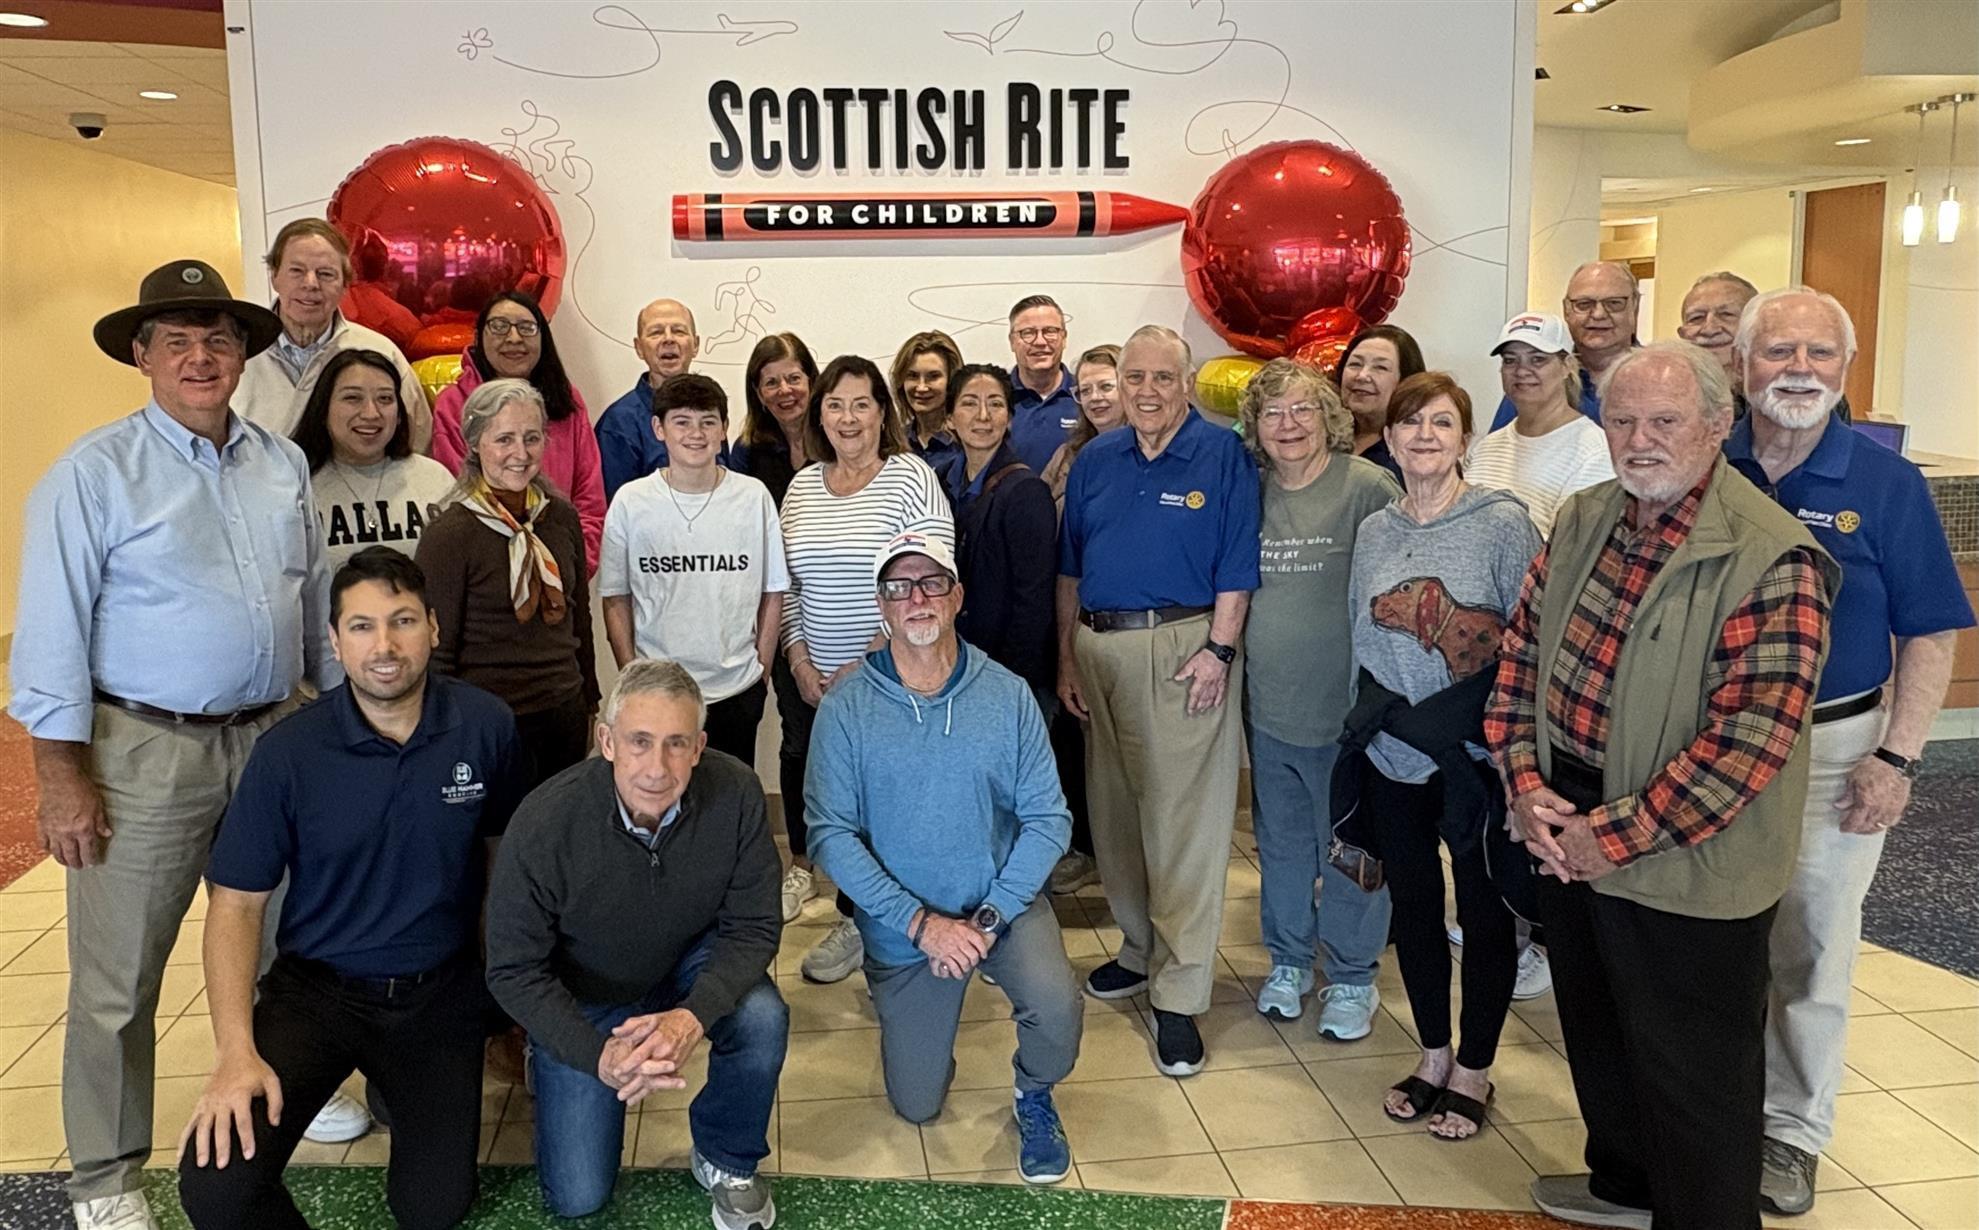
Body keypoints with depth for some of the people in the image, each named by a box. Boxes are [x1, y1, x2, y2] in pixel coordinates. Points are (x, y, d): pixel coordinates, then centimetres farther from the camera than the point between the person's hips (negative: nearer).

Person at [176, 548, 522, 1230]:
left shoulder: (487, 725, -11)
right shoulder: (288, 750, -14)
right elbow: (237, 902, -7)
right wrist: (236, 1053, -18)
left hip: (441, 993, 1)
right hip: (317, 987, -1)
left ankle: (397, 1087, 30)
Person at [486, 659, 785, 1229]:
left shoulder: (735, 792, -27)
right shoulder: (545, 823, -31)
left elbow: (753, 926, -17)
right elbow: (514, 970, -20)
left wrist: (696, 1016, -36)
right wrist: (596, 1055, -35)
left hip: (690, 965, 1)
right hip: (578, 1000, -1)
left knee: (762, 1019, -30)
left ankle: (725, 1160, 0)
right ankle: (551, 1066, 30)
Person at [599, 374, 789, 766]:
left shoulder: (754, 497, -1)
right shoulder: (631, 502, -2)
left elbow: (773, 593, 6)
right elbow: (616, 599, 3)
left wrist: (762, 671, 3)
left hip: (737, 689, 1)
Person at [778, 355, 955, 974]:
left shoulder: (912, 478, -7)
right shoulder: (801, 486, 9)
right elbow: (786, 585, 12)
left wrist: (865, 665, -13)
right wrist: (799, 661, 1)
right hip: (812, 679, 5)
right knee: (805, 775, 9)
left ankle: (860, 920, 16)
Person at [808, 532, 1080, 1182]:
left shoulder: (1008, 695, -9)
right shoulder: (845, 709, -12)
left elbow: (1048, 819, -10)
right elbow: (831, 835, -15)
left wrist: (989, 917, -20)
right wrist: (920, 923, -21)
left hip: (1004, 901, 0)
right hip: (902, 925, 1)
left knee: (1056, 1007, -30)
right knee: (918, 1107, 11)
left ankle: (1033, 1096, 6)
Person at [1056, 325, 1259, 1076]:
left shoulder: (1222, 455, -2)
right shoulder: (1095, 460, 12)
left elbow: (1237, 568, -6)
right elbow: (1069, 568, 14)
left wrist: (1219, 650, -14)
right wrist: (1066, 657, 9)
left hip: (1184, 647, -5)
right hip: (1099, 649, 6)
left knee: (1183, 820, -5)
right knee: (1114, 810, 14)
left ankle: (1180, 993, 2)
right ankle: (1140, 950, 32)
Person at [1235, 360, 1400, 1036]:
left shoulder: (1369, 488, -11)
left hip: (1344, 707, -5)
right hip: (1267, 705, 5)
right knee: (1280, 843, 18)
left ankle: (1352, 976, 26)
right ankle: (1288, 960, 35)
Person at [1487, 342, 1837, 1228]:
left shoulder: (1771, 558, -20)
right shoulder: (1582, 521, 3)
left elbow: (1752, 733, -24)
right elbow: (1521, 651, 7)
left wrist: (1617, 834, -21)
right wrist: (1526, 786, -5)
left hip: (1687, 870, -7)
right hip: (1565, 831, 7)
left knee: (1696, 1073, 9)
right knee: (1596, 1028, 25)